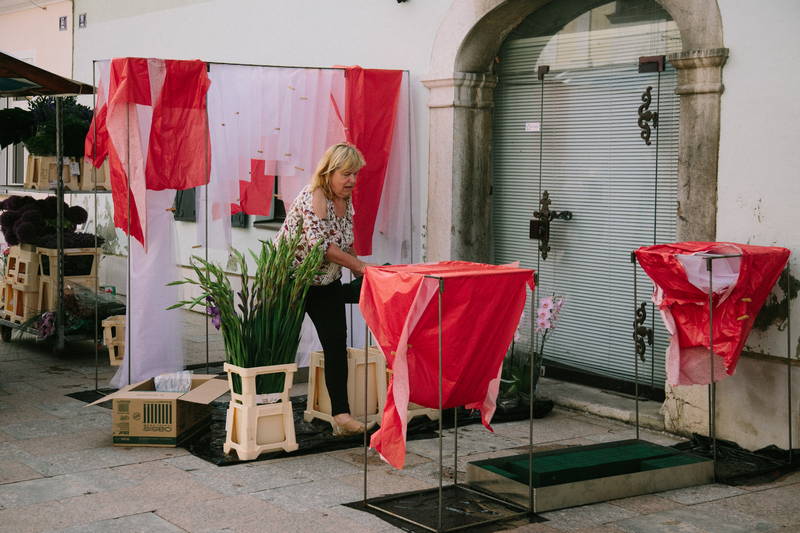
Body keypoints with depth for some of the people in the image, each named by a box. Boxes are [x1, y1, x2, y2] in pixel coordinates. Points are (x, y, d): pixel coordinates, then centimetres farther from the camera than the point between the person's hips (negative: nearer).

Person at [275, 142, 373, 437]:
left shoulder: (346, 200, 4)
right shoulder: (314, 198, -21)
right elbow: (321, 245, -30)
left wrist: (358, 269, 7)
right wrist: (360, 266, -26)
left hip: (326, 282, 7)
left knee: (337, 342, -5)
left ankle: (341, 415, -9)